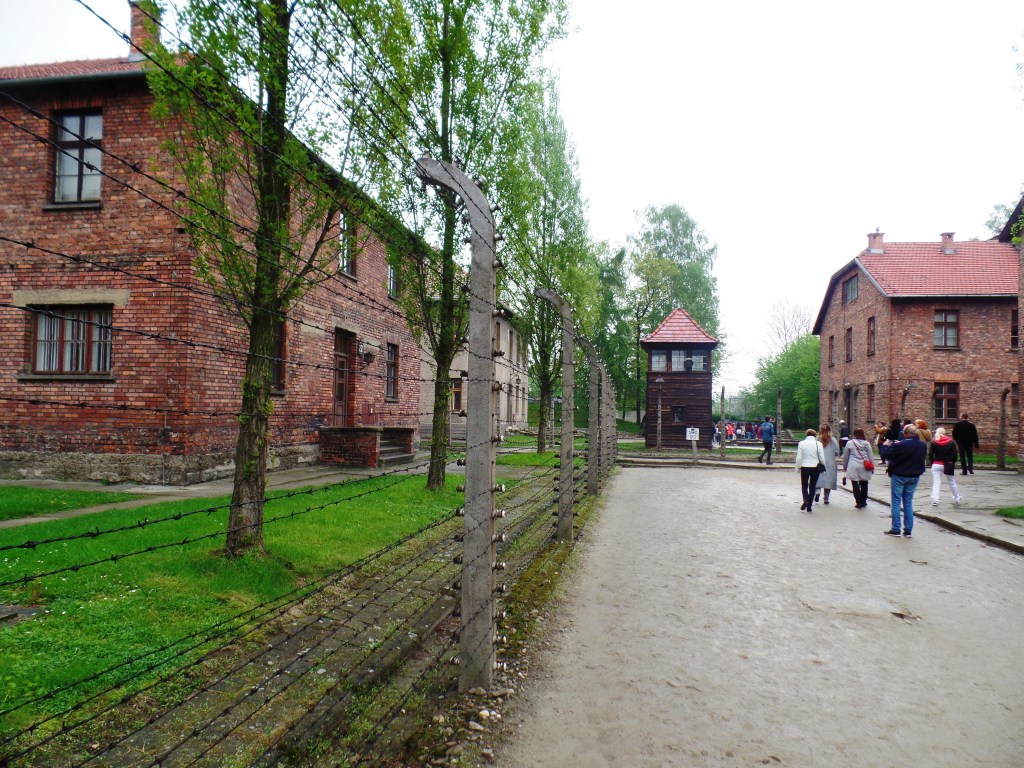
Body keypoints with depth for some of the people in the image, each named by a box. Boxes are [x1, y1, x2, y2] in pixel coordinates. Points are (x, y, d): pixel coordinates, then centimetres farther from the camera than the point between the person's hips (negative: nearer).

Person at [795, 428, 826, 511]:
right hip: (815, 468, 1)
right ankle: (809, 506, 12)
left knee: (804, 486, 14)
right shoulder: (818, 444, -4)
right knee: (812, 487, 11)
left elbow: (799, 458, -5)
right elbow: (822, 458, -3)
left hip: (805, 467, -1)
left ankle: (805, 500, -11)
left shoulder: (801, 443, -4)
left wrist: (798, 468, 6)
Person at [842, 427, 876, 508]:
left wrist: (845, 466, 19)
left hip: (853, 468, -2)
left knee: (855, 485, 2)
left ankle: (859, 502, -1)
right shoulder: (866, 443, 1)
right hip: (864, 468, 2)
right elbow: (871, 456, 3)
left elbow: (845, 456, 5)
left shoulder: (850, 443, -2)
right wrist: (872, 467, 12)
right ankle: (863, 502, 22)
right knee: (864, 484, 15)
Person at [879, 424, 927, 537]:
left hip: (899, 476, -6)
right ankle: (908, 530, 12)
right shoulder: (923, 446, -2)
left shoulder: (901, 446, -24)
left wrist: (886, 446, 3)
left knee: (895, 502, 4)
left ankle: (895, 529, 4)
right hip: (914, 476, 6)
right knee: (908, 502, 12)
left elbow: (885, 454, -18)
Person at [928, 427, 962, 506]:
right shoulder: (951, 441, 0)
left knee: (936, 482, -3)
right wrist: (953, 463, 9)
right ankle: (957, 498, 26)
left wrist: (932, 463, 6)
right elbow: (954, 454, -2)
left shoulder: (933, 442, -3)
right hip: (948, 465, 1)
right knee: (952, 482, 15)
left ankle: (934, 500, -12)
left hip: (937, 465, -1)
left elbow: (930, 454, -6)